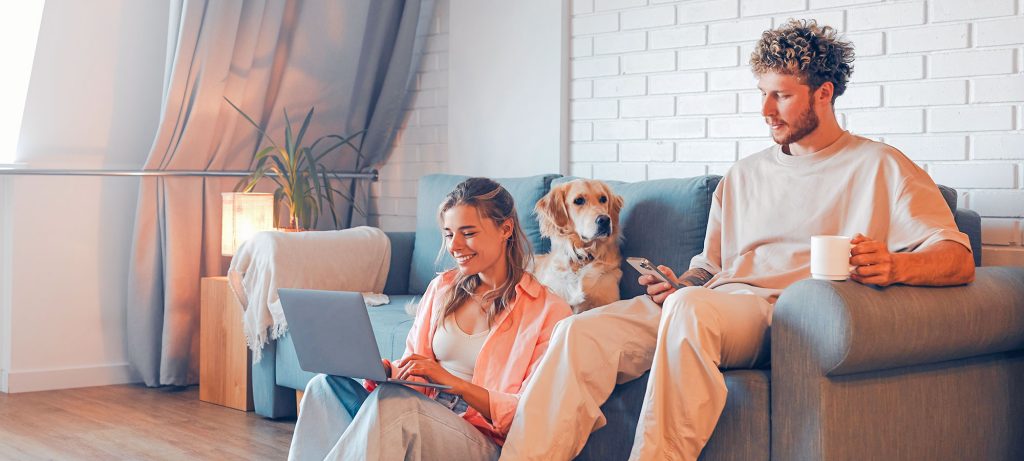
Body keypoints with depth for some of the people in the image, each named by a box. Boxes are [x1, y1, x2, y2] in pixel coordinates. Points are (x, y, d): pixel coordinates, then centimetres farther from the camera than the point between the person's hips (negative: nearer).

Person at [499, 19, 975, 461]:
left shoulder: (878, 167, 9)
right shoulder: (743, 175, 28)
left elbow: (957, 258, -3)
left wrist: (896, 266, -25)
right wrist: (680, 283, 2)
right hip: (713, 305, 6)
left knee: (690, 309, -39)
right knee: (581, 332, -20)